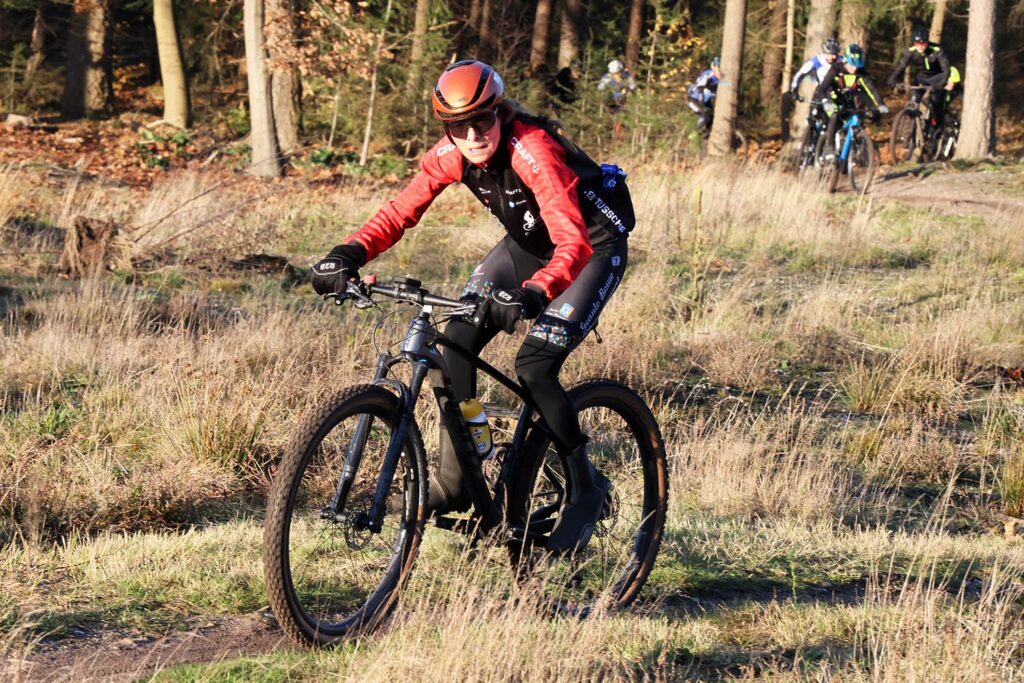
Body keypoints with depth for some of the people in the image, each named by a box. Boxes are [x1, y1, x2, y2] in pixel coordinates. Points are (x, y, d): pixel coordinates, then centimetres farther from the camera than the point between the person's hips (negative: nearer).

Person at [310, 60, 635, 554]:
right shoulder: (451, 156, -16)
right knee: (457, 339, -9)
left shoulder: (534, 152, -35)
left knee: (533, 367, -21)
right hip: (528, 243, 7)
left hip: (594, 247, -7)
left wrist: (532, 295, -61)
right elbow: (400, 212, -15)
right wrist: (350, 253, -35)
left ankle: (586, 489, -2)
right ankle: (454, 484, 2)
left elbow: (574, 243, -44)